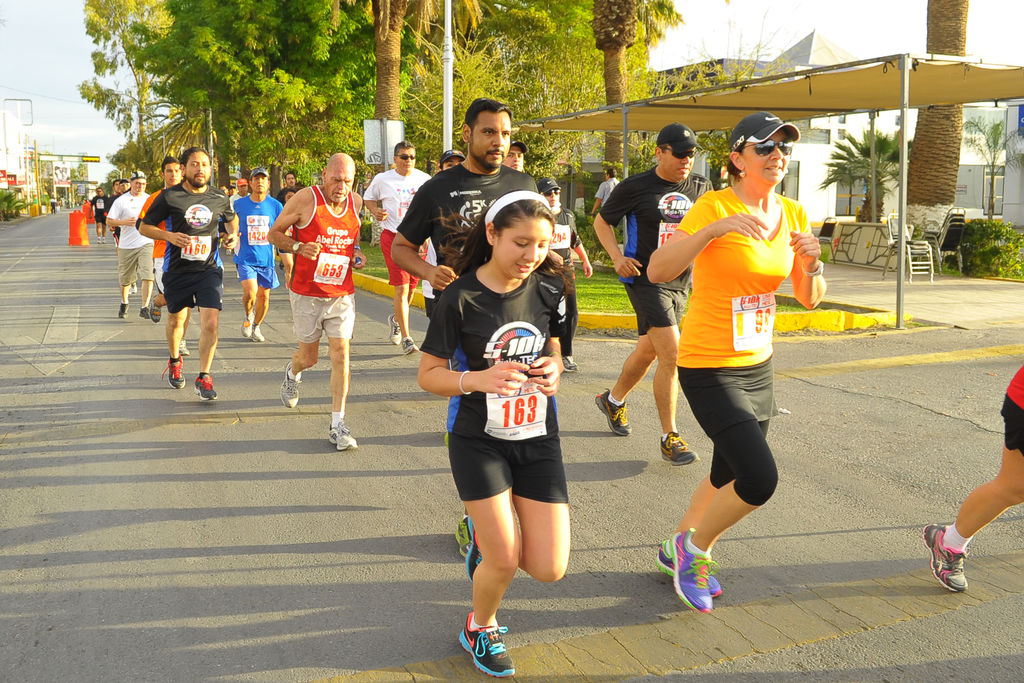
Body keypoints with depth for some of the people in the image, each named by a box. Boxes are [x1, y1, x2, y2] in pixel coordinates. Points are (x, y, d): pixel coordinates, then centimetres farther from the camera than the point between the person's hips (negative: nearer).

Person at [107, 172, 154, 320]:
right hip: (126, 245, 0)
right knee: (125, 279, 11)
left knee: (148, 275, -17)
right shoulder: (121, 200, 1)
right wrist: (125, 222, -16)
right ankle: (124, 304, 36)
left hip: (146, 243, 0)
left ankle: (144, 308, -13)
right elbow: (109, 221, 0)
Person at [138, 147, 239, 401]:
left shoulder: (219, 198, 2)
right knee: (176, 320, 19)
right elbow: (144, 226, 1)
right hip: (177, 270, 0)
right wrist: (169, 235, -17)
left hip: (209, 269, 0)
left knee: (210, 325, -14)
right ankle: (174, 362, 46)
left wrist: (232, 235, 1)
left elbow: (231, 218, 23)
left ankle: (203, 377, 0)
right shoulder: (169, 196, -6)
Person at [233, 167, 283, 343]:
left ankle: (256, 326, 32)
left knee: (264, 296, 7)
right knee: (250, 293, -19)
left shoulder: (276, 206, 2)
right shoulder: (239, 204, 1)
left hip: (266, 259, 2)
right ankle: (248, 317, 13)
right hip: (245, 258, -2)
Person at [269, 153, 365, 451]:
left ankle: (338, 424, 0)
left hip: (342, 294, 3)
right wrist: (298, 247, -21)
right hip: (307, 294, -2)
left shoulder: (356, 202, 2)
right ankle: (292, 373, 48)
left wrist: (356, 252, 2)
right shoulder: (306, 199, -12)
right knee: (309, 356, 10)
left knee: (341, 354, -6)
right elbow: (274, 233, -3)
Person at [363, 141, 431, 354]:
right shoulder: (382, 179, 2)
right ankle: (406, 337, -5)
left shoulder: (424, 180, 5)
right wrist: (376, 211, -4)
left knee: (412, 286, 10)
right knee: (402, 287, -11)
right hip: (392, 236, -3)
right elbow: (368, 198, 17)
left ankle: (396, 318, 41)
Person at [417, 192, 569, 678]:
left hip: (537, 438, 4)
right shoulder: (460, 299, -15)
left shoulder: (548, 288, -3)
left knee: (548, 569, 0)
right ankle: (480, 629, 29)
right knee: (505, 562, -6)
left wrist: (553, 369, -9)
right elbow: (428, 374, -8)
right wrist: (478, 379, -27)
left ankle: (487, 532, 33)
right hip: (479, 440, -4)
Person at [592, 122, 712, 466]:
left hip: (680, 282, 6)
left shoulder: (701, 187, 6)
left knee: (648, 350, 17)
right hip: (646, 279, -6)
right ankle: (669, 437, -5)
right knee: (671, 354, -15)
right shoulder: (634, 187, -7)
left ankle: (613, 400, 43)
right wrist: (617, 257, -9)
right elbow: (601, 221, 6)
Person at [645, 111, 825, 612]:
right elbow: (657, 271, -28)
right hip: (709, 367, -7)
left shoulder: (792, 215, 4)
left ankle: (680, 549, 42)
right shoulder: (713, 206, -16)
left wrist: (811, 264, -13)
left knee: (730, 477, 18)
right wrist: (715, 229, -38)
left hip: (757, 364, 7)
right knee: (760, 480, -16)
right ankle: (694, 547, 12)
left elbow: (809, 299, 8)